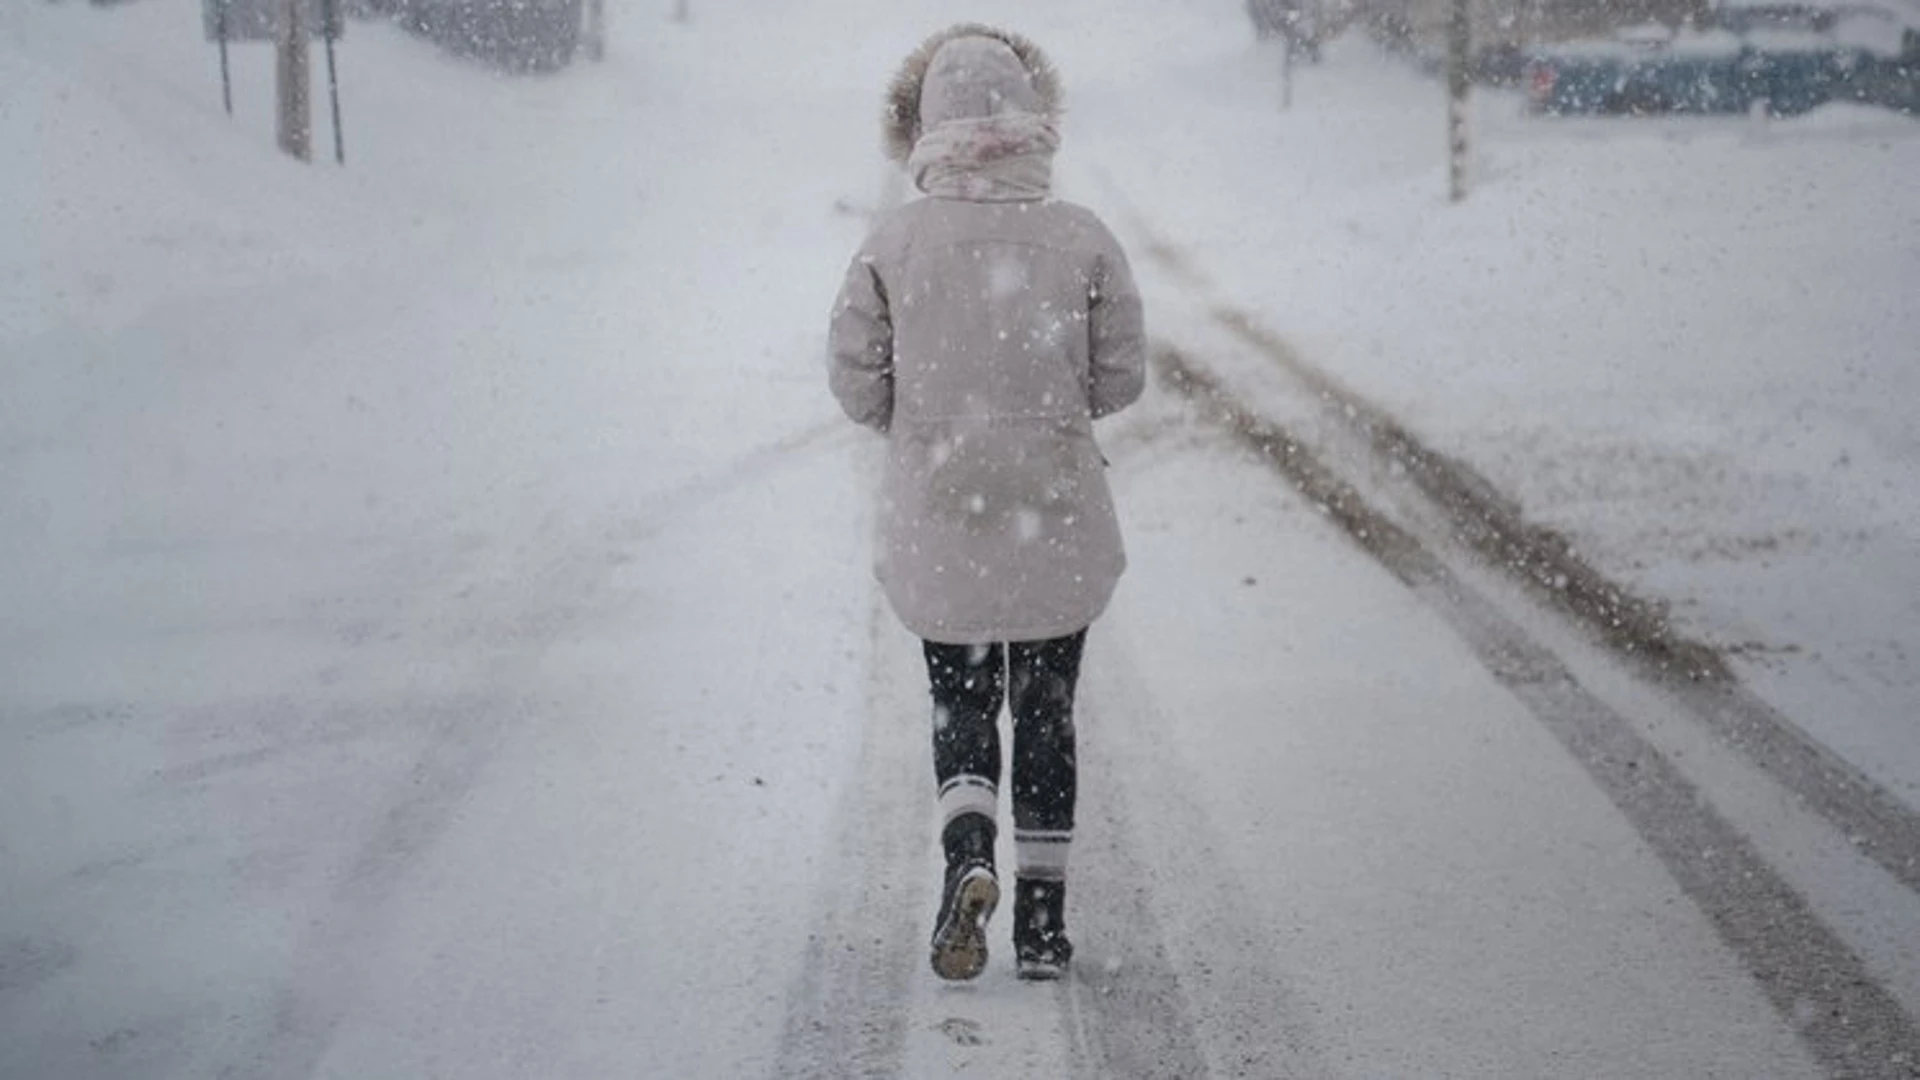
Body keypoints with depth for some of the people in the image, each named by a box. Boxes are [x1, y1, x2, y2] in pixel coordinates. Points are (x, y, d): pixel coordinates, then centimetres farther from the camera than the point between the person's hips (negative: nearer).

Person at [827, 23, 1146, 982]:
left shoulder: (894, 243, -10)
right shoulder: (1082, 239, -9)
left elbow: (857, 381, -5)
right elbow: (1122, 376, -3)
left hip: (936, 518, 0)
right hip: (1057, 518, 0)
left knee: (960, 703, 16)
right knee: (1046, 714, 13)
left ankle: (968, 856, -10)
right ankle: (1042, 917, 16)